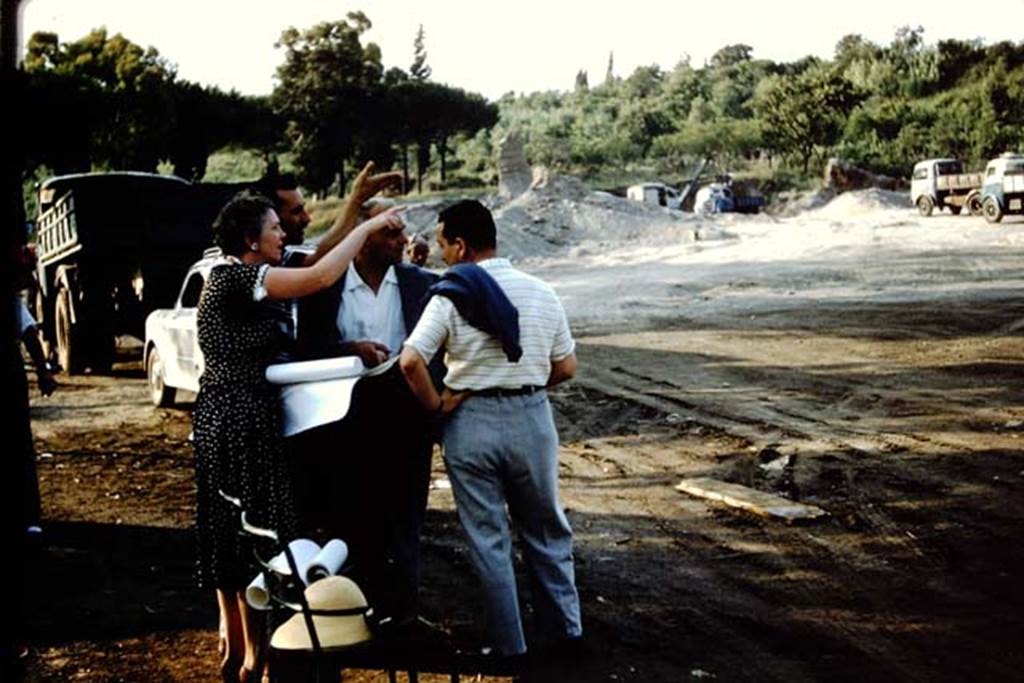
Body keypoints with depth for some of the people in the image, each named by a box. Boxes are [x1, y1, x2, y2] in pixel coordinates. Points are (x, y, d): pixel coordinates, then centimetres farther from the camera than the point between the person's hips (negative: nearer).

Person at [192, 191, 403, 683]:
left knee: (230, 532, 16)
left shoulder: (233, 277, 13)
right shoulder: (237, 277, -17)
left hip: (223, 416, 11)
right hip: (241, 418, -11)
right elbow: (321, 276, -25)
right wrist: (367, 226, -14)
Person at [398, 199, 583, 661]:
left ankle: (508, 645, 17)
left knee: (488, 539, 10)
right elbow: (566, 368, 5)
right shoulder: (541, 293, 1)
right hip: (532, 418, 3)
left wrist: (437, 405, -6)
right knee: (546, 532, 19)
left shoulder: (450, 297, -11)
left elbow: (411, 362, -21)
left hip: (471, 423, -3)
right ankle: (564, 628, 28)